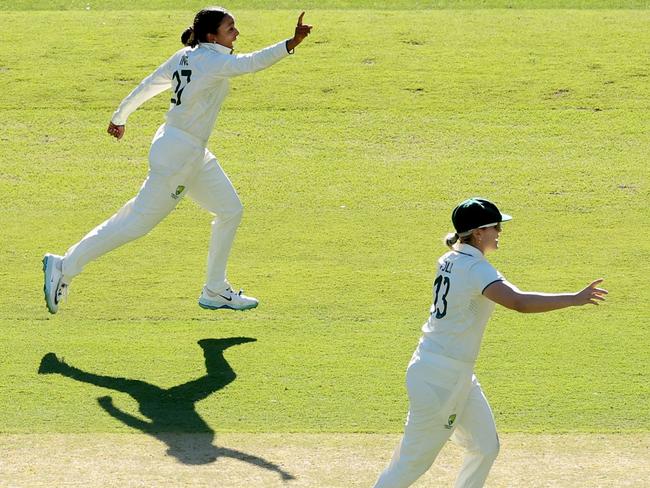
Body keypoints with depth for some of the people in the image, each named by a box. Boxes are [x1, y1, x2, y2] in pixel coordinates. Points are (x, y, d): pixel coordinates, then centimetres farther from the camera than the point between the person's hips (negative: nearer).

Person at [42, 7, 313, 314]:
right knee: (136, 223, -3)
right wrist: (291, 44, -44)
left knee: (230, 211, 13)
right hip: (178, 155, -10)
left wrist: (119, 117, 24)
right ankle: (64, 267, 5)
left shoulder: (185, 56, 6)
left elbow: (148, 85, 13)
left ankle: (215, 291, 19)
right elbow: (251, 63, -35)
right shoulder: (212, 61, -19)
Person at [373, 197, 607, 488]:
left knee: (486, 446, 14)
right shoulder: (476, 269, -21)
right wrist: (575, 299, -37)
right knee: (415, 460, 1)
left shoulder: (450, 260, 7)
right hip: (440, 378, -10)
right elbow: (518, 302, -37)